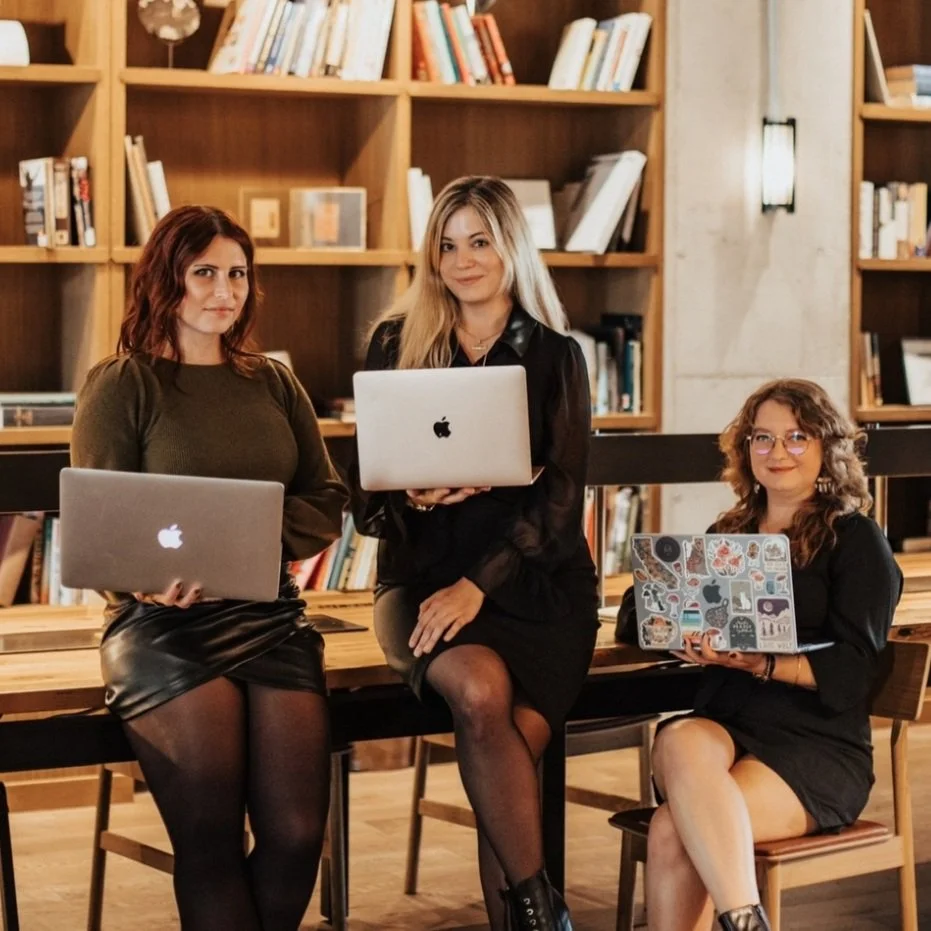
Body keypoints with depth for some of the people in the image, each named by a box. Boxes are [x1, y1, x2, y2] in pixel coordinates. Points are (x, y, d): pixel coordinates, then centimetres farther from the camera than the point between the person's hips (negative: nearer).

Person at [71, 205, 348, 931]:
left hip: (270, 616, 4)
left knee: (296, 836, -14)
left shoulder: (274, 385, 18)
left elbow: (327, 502, 13)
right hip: (162, 625, -4)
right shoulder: (121, 386, 4)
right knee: (211, 844, -18)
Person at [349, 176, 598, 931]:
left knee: (516, 744, -27)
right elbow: (364, 486, 8)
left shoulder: (554, 356, 7)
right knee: (481, 692, -32)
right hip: (424, 574, 0)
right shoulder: (397, 344, 10)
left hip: (536, 581, 0)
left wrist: (479, 583, -15)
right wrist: (411, 496, -16)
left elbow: (560, 496, -2)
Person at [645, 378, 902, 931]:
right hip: (724, 724, 4)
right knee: (679, 741, -36)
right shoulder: (726, 537, 21)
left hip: (817, 743, -4)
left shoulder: (857, 541, 5)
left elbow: (851, 671, -6)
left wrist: (763, 665, -22)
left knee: (673, 833, -32)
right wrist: (693, 645, -8)